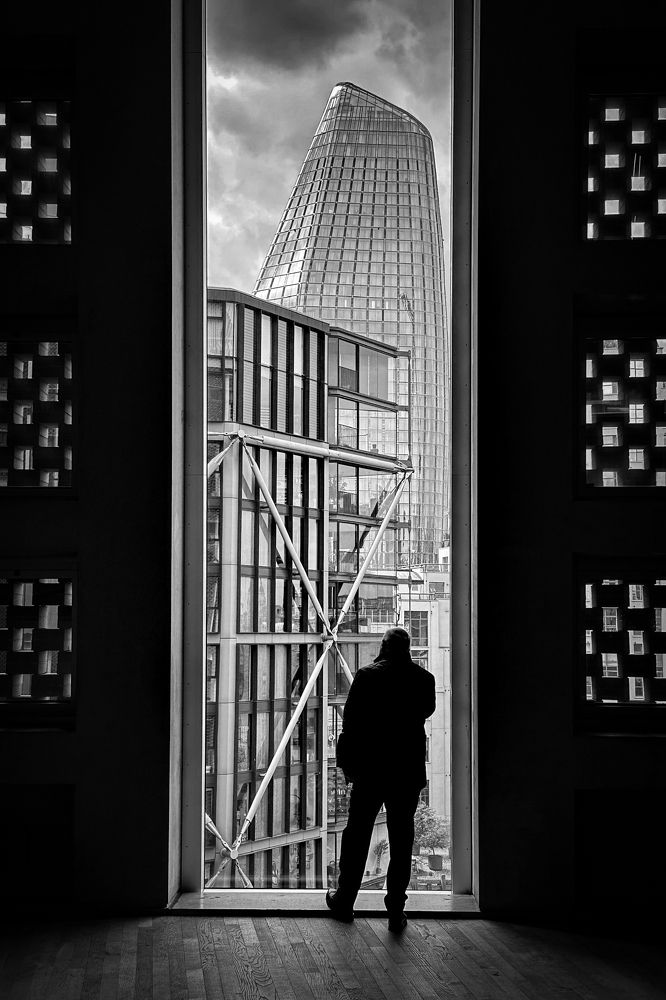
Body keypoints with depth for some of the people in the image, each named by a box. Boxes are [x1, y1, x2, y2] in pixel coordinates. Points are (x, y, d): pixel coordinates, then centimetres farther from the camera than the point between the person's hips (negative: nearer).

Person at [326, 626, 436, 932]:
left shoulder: (367, 676, -7)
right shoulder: (423, 679, -2)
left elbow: (351, 722, -6)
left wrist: (346, 762, 2)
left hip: (370, 769, -1)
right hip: (409, 772, 1)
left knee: (357, 836, 11)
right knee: (401, 841, 7)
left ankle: (344, 902, 21)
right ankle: (396, 911, 7)